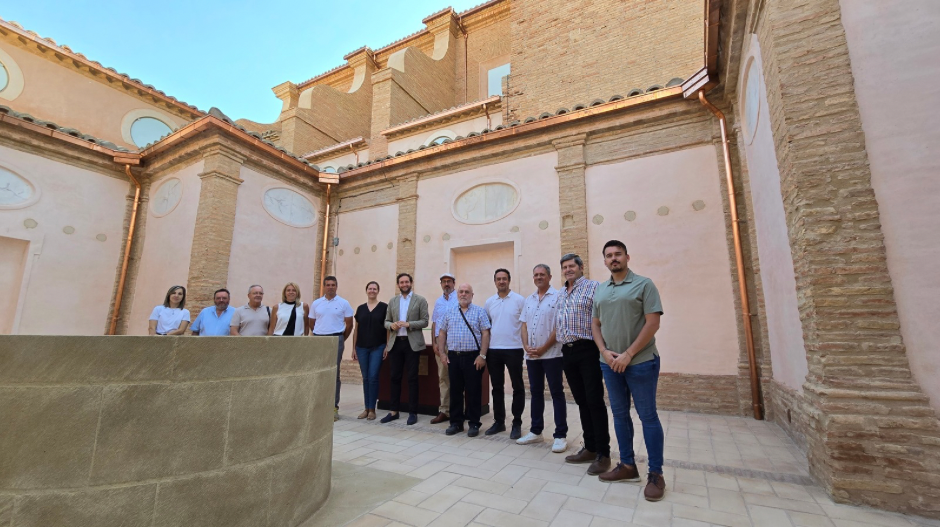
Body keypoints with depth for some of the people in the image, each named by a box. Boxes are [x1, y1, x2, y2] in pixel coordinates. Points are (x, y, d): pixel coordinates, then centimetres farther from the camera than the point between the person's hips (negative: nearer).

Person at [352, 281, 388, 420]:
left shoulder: (384, 307, -1)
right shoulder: (360, 308, 9)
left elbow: (388, 328, -2)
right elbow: (356, 329, 11)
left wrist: (387, 346, -8)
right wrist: (353, 348, 8)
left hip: (378, 347, -3)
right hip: (362, 348, 3)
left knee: (373, 377, -4)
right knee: (365, 378, 9)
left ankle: (372, 409, 9)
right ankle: (366, 408, 20)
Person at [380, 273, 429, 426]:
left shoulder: (420, 300, 1)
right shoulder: (392, 301, 12)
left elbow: (425, 321, -3)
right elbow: (386, 321, 13)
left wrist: (409, 324, -17)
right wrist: (391, 325, -9)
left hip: (412, 343, -3)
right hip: (395, 343, 3)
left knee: (412, 378, 2)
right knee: (395, 377, 9)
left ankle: (413, 412, 13)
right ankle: (393, 411, 21)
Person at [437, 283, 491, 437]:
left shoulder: (480, 311, -1)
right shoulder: (449, 313, 11)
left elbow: (485, 334, -6)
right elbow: (442, 334, 14)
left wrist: (482, 355, -13)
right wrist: (442, 353, 5)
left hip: (473, 357, -3)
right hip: (453, 357, 4)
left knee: (473, 391, 3)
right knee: (455, 391, 10)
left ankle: (474, 423, 16)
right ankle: (456, 422, 22)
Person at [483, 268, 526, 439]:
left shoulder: (519, 300, -5)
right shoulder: (489, 302, 8)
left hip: (513, 349, -4)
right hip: (493, 350, 4)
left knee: (518, 387, 5)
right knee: (497, 387, 12)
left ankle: (517, 423, 17)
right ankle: (499, 421, 25)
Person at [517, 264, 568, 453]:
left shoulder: (557, 297, -7)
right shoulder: (529, 300, 12)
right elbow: (524, 325, 12)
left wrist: (543, 348, -14)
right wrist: (526, 346, -3)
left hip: (552, 353, -6)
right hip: (531, 355, 6)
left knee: (557, 393, 2)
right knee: (536, 392, 14)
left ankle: (560, 435, 11)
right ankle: (536, 431, 25)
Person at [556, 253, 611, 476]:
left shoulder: (593, 287, -5)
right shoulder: (560, 295, 18)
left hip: (588, 350, -7)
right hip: (568, 352, 7)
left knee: (595, 402, -3)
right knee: (582, 402, 13)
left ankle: (603, 453, 9)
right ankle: (590, 448, 24)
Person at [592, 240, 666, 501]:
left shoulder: (643, 284, -5)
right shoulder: (599, 290, 9)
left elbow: (653, 323, -12)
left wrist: (628, 354, -16)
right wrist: (605, 351, -4)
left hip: (640, 362, -5)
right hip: (609, 364, 5)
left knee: (648, 416, 3)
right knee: (620, 415, 13)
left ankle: (656, 474, 17)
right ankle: (627, 465, 27)